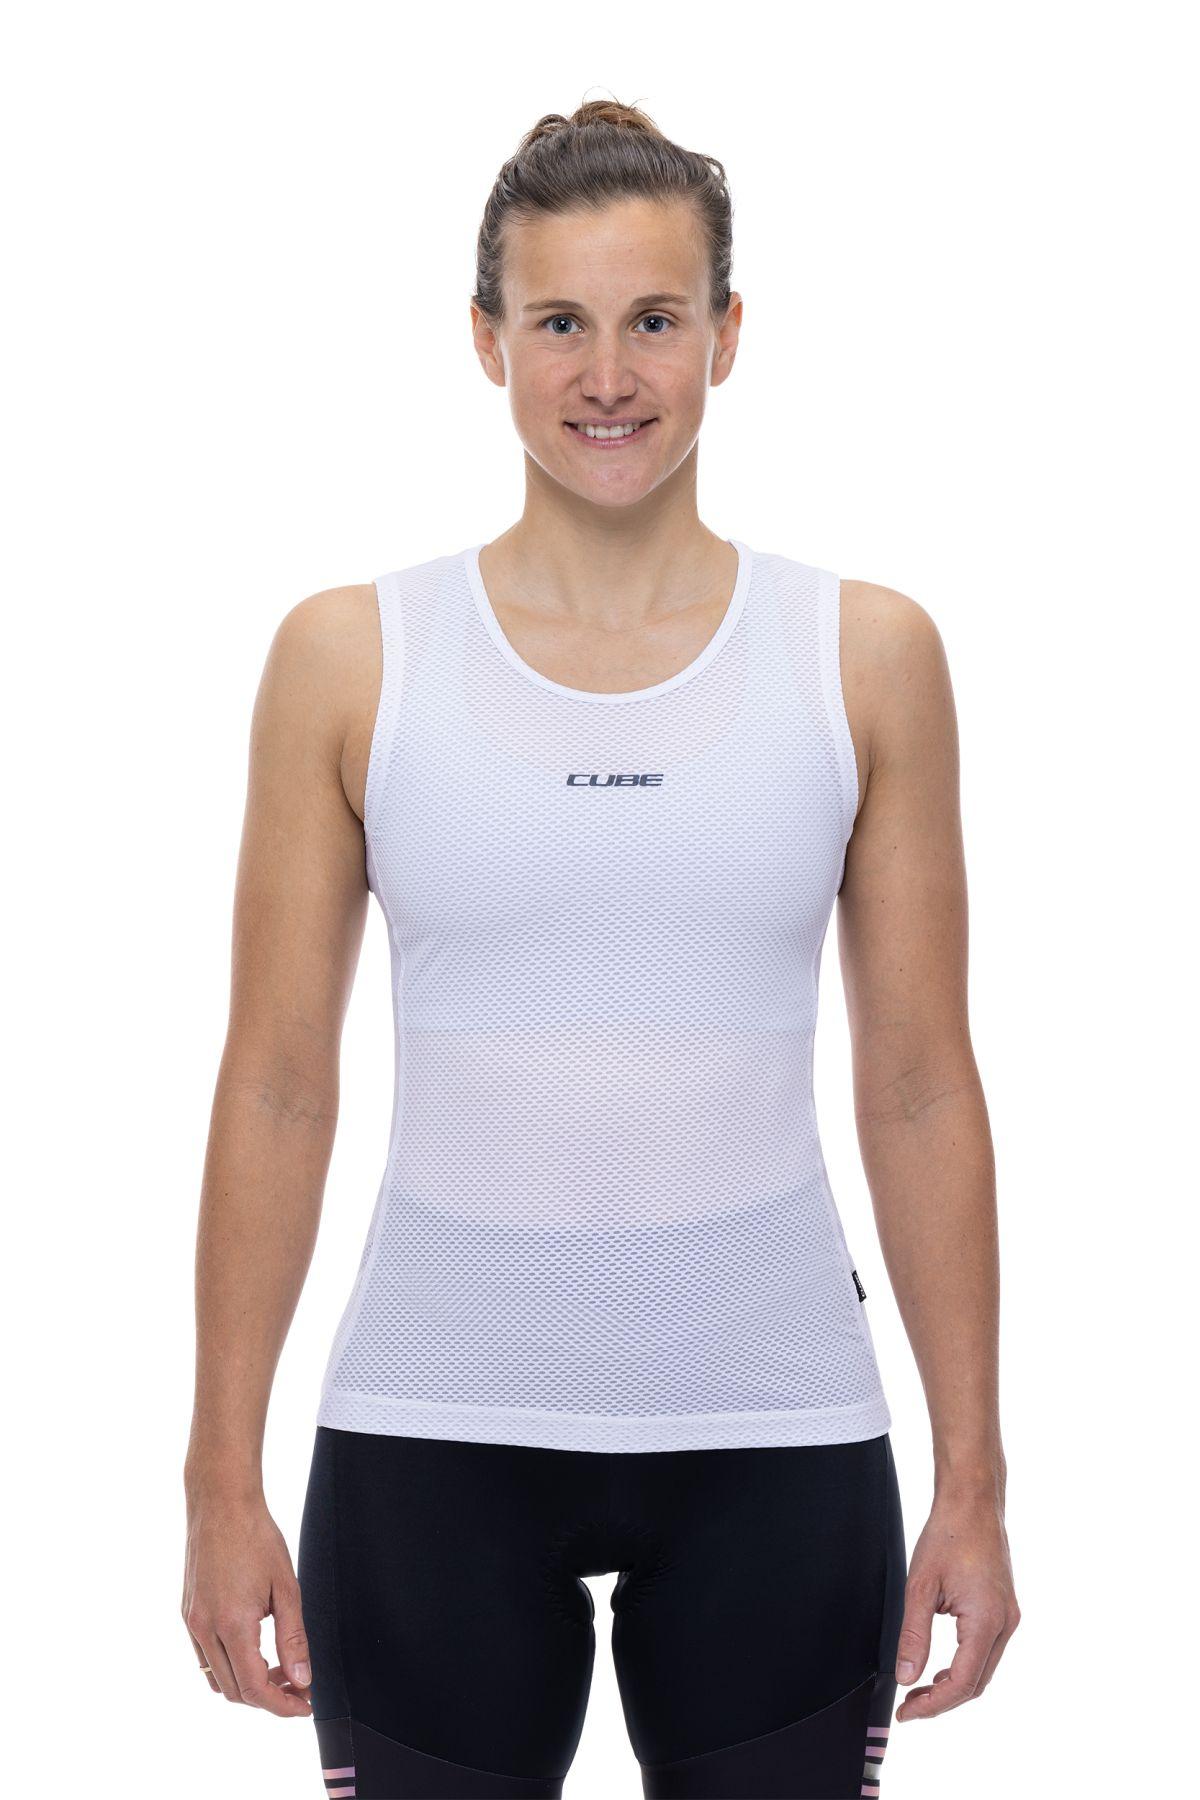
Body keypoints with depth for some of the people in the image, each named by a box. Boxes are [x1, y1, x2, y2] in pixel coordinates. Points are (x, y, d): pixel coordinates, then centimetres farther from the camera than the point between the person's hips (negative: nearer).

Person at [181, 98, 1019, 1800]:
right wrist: (224, 1478, 0)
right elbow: (276, 1092, 2)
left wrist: (973, 1481, 2)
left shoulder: (864, 655, 2)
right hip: (435, 1435, 0)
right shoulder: (350, 658, 1)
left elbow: (922, 1093, 4)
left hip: (772, 1431, 1)